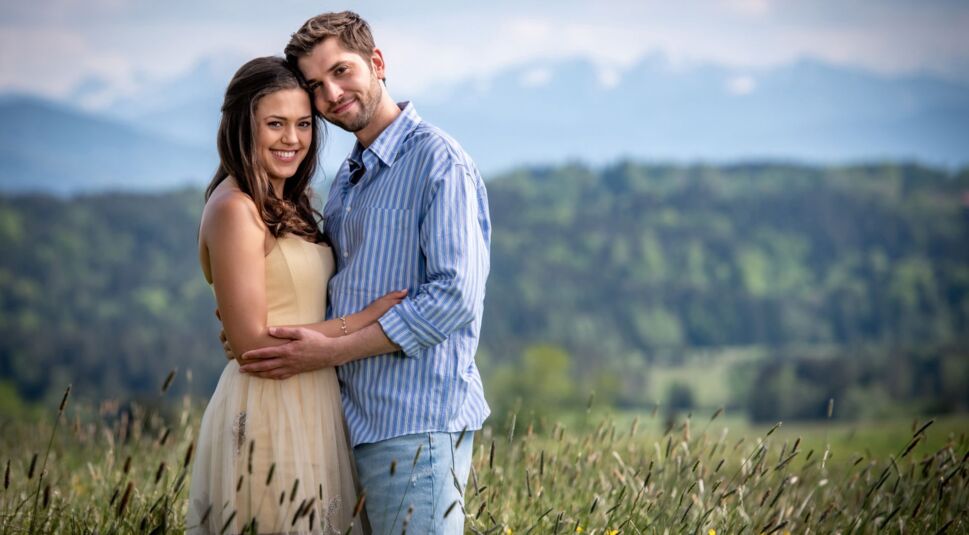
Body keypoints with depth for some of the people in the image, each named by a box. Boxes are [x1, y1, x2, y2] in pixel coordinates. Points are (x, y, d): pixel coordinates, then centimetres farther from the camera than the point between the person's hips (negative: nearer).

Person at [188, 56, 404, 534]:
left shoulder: (287, 207, 13)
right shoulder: (235, 208, -13)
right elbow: (252, 342, -17)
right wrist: (364, 319, -12)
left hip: (311, 412, 9)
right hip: (266, 413, -9)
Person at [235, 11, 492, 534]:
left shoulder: (438, 162, -10)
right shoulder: (347, 179, 19)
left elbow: (456, 296, -19)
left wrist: (332, 350, -17)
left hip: (415, 421, -8)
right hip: (357, 421, 8)